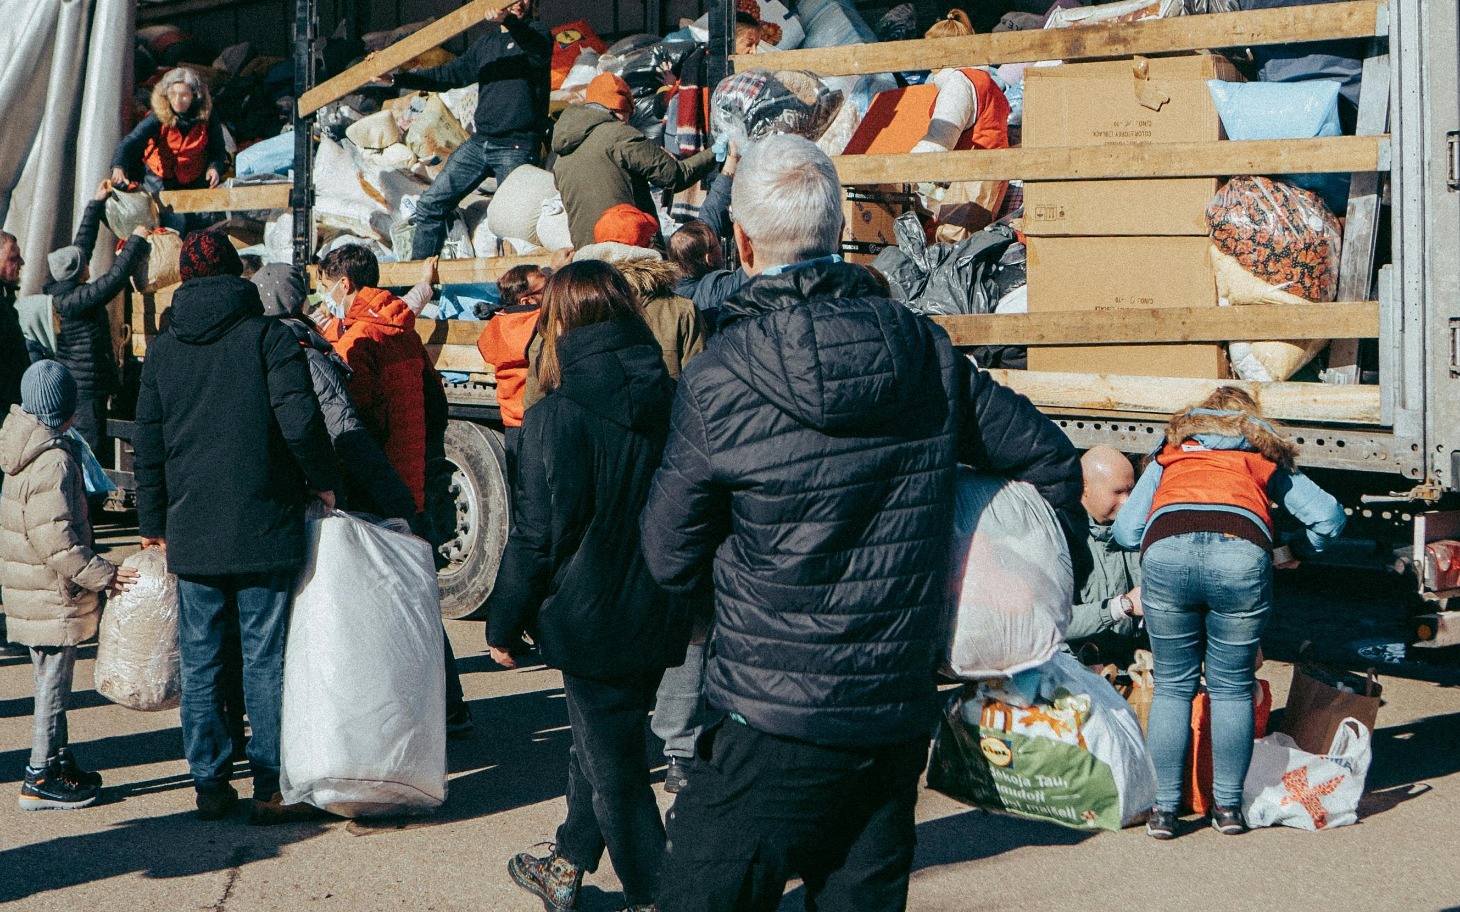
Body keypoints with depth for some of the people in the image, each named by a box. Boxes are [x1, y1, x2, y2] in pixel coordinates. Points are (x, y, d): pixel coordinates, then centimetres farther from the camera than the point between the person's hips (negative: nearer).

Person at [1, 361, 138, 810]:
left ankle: (61, 762, 29)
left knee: (52, 680, 18)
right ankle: (39, 779, 5)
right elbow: (55, 538, -24)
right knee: (53, 682, -1)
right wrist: (102, 574, -20)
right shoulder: (54, 461, -20)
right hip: (53, 599, -10)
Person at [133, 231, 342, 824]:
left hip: (191, 534, 3)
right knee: (265, 659, 2)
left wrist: (152, 521, 18)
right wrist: (325, 481, 1)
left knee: (200, 662, 10)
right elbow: (300, 420, -15)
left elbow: (148, 444, 10)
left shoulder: (162, 351, 7)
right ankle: (271, 790, 4)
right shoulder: (268, 336, -4)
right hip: (263, 528, -3)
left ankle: (209, 784, 15)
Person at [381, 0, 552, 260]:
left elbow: (538, 50, -26)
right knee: (431, 204, 4)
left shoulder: (536, 33, -1)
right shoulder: (486, 43, 18)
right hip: (479, 141, 7)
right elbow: (449, 75, 23)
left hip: (517, 147, -7)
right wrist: (396, 79, 15)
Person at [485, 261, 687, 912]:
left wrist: (503, 622, -1)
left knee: (615, 768, 6)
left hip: (591, 619, -6)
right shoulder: (673, 405, -3)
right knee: (599, 744, 23)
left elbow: (537, 537, -14)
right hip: (660, 618, 6)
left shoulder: (555, 418, -18)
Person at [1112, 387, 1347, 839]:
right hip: (1242, 553, 0)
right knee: (1232, 688, 13)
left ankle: (1164, 809, 10)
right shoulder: (1266, 456, 35)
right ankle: (1228, 806, 15)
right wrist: (1294, 550, 45)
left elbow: (1126, 531, 27)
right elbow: (1329, 516, 26)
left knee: (1172, 686, 12)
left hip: (1166, 551, 1)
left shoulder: (1170, 450, 35)